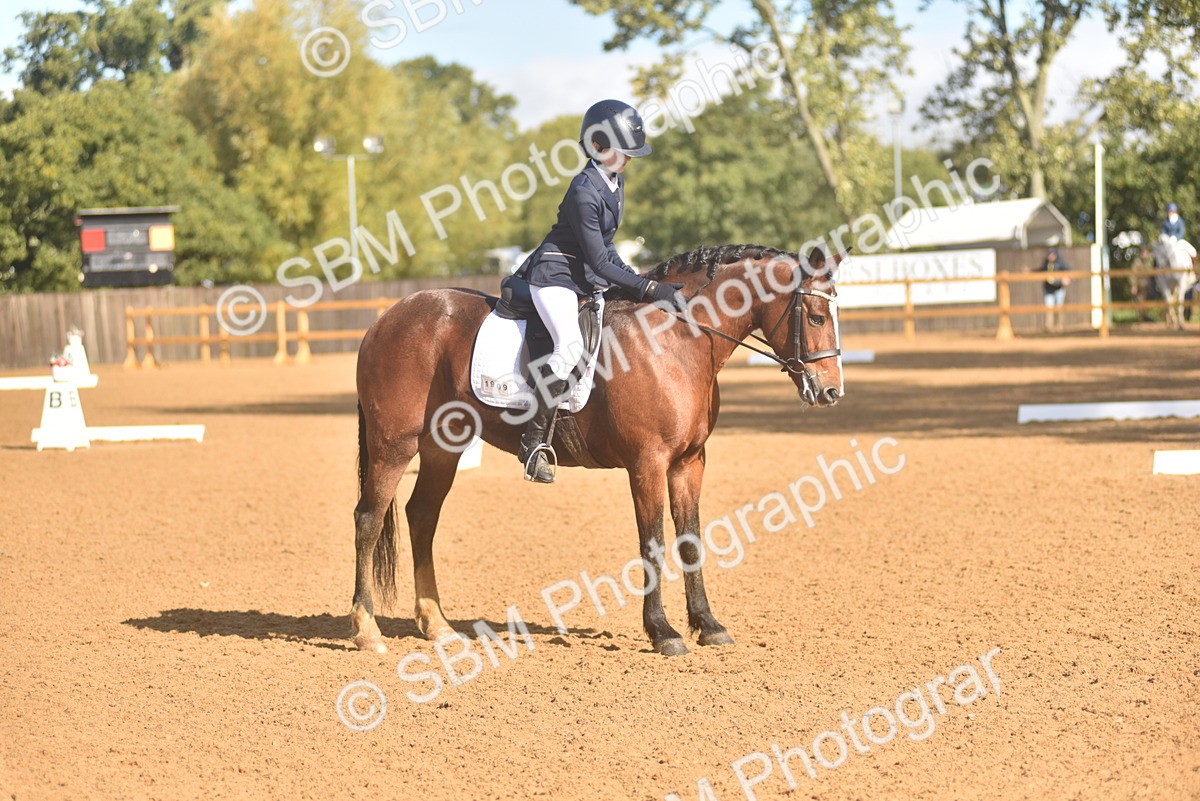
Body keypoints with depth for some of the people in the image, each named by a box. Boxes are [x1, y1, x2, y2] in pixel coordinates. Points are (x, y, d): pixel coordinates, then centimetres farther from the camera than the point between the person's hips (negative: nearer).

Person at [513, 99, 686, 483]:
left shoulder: (615, 182, 7)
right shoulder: (584, 191, -21)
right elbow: (598, 260, -22)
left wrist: (640, 282, 8)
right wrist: (646, 288, -24)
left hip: (588, 277, 10)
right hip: (556, 275, -10)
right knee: (570, 344, -30)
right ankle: (533, 441, -24)